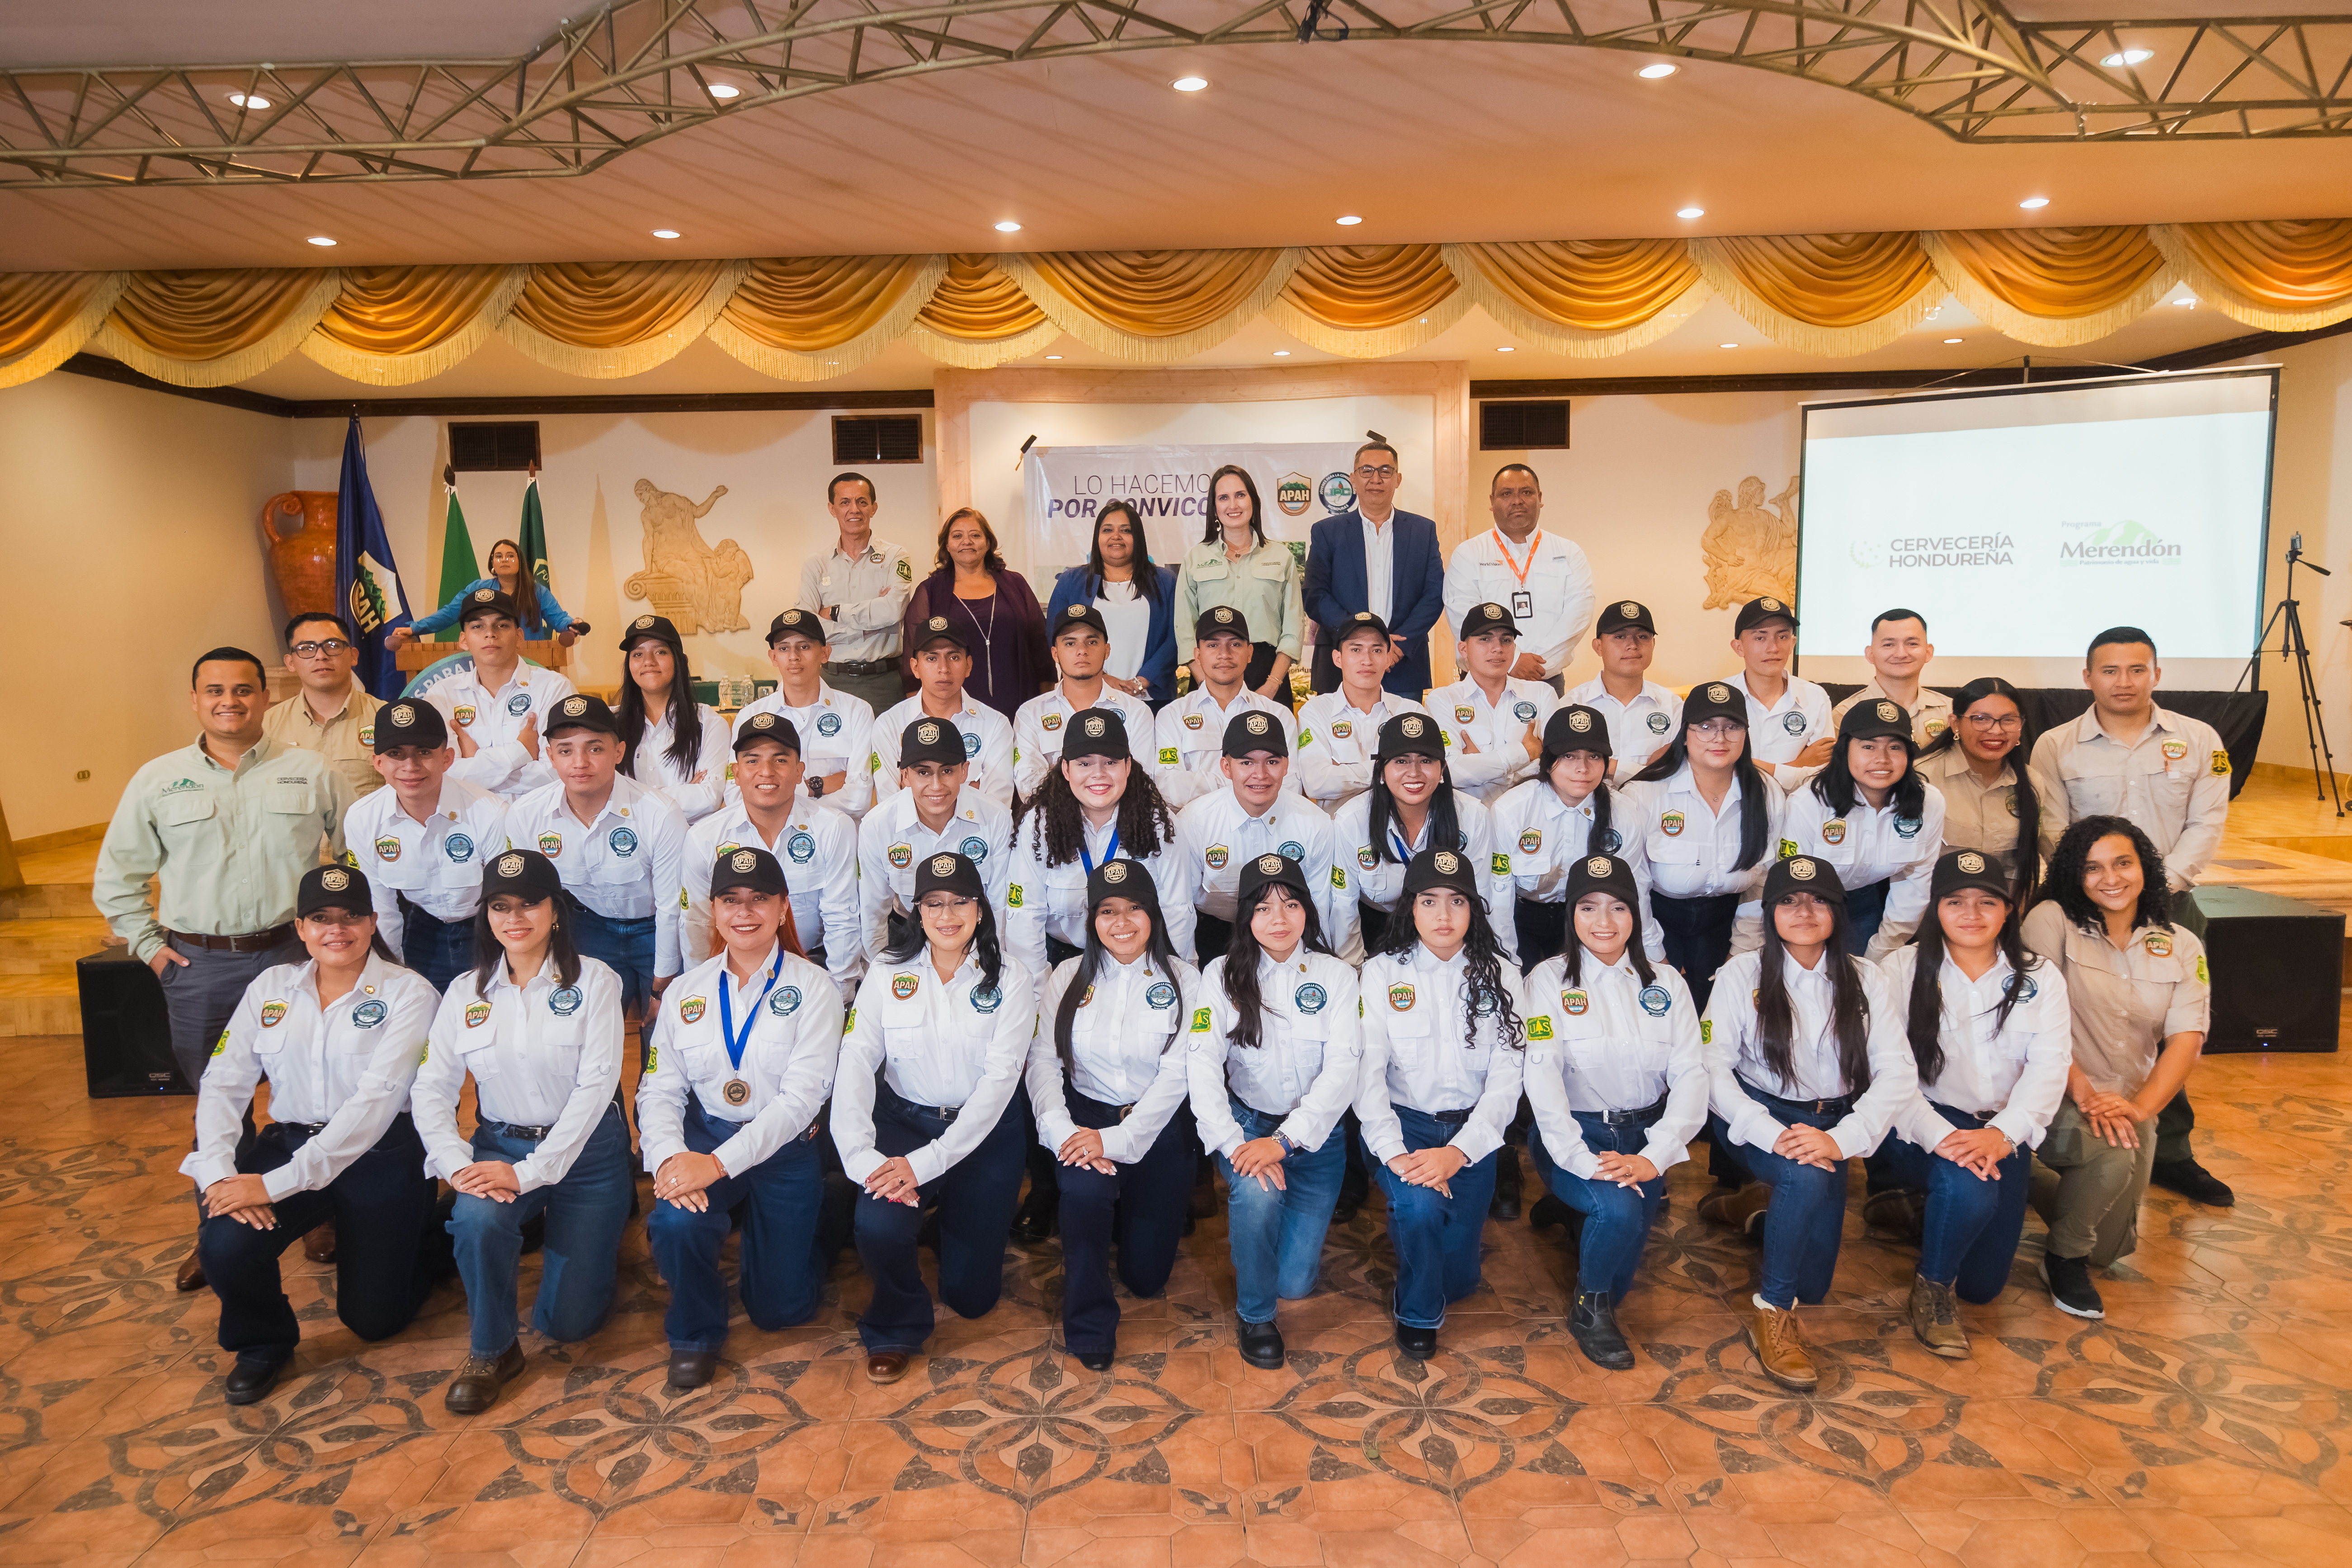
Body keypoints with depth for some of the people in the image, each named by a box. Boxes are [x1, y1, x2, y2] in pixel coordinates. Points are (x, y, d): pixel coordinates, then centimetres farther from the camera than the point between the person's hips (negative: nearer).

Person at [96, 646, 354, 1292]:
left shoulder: (313, 772, 1)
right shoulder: (157, 780, 5)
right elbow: (117, 876, 14)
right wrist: (149, 945, 6)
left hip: (291, 955, -1)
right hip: (197, 967, 1)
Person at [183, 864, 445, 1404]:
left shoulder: (408, 993, -10)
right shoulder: (271, 987, 6)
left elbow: (376, 1100, -19)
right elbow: (222, 1084, 1)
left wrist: (277, 1183, -23)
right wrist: (220, 1173, -16)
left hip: (381, 1158, -3)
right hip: (289, 1145, 4)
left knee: (373, 1317, -1)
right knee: (224, 1244, -24)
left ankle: (430, 1243, 34)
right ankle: (264, 1343, 9)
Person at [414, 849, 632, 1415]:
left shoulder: (593, 981, -8)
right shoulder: (466, 992, 4)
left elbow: (596, 1083, -15)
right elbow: (431, 1088, -1)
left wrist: (530, 1173, -21)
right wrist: (456, 1164, -18)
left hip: (584, 1151, -2)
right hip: (500, 1145, 3)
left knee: (568, 1320, -2)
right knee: (477, 1219, -32)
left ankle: (596, 1239, 33)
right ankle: (491, 1351, -5)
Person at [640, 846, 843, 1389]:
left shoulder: (812, 988, -8)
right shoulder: (686, 991, 5)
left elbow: (801, 1098, -16)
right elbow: (660, 1090, 1)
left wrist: (719, 1163, -26)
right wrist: (668, 1157, -20)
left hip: (784, 1150, -2)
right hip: (703, 1137, 2)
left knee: (779, 1308, 1)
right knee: (675, 1221, -30)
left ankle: (779, 1245, 37)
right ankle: (695, 1334, 2)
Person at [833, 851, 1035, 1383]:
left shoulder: (1010, 980, -6)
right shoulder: (888, 972, -1)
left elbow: (1000, 1077, -14)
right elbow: (856, 1061, -10)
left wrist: (927, 1162, -24)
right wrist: (860, 1153, -26)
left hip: (984, 1131, 0)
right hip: (903, 1119, 1)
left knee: (971, 1293, 0)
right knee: (878, 1225, -30)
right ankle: (895, 1328, 4)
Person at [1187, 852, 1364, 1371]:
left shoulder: (1337, 976, -3)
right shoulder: (1222, 975, -3)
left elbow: (1344, 1069, -13)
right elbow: (1202, 1065, -13)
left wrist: (1284, 1140, -25)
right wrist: (1234, 1143, -27)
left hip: (1314, 1133, 1)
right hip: (1248, 1123, -1)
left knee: (1295, 1281, -4)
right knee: (1257, 1193, -34)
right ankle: (1255, 1314, -6)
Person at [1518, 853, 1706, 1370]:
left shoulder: (1665, 982, 6)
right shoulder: (1550, 980, -5)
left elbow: (1691, 1073, -3)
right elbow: (1543, 1079, -15)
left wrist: (1654, 1156, -16)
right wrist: (1583, 1161, -25)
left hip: (1644, 1131, 3)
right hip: (1575, 1135, -3)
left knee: (1638, 1211, -22)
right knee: (1618, 1209, -28)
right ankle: (1589, 1311, 2)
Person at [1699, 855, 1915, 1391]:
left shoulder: (1865, 980, 2)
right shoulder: (1743, 973, -4)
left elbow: (1897, 1072, -8)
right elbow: (1713, 1067, -12)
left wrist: (1840, 1140, -24)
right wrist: (1772, 1135, -27)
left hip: (1829, 1122, 3)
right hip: (1755, 1116, -2)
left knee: (1810, 1283, -8)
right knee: (1808, 1176, -34)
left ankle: (1769, 1201, 22)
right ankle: (1771, 1311, -15)